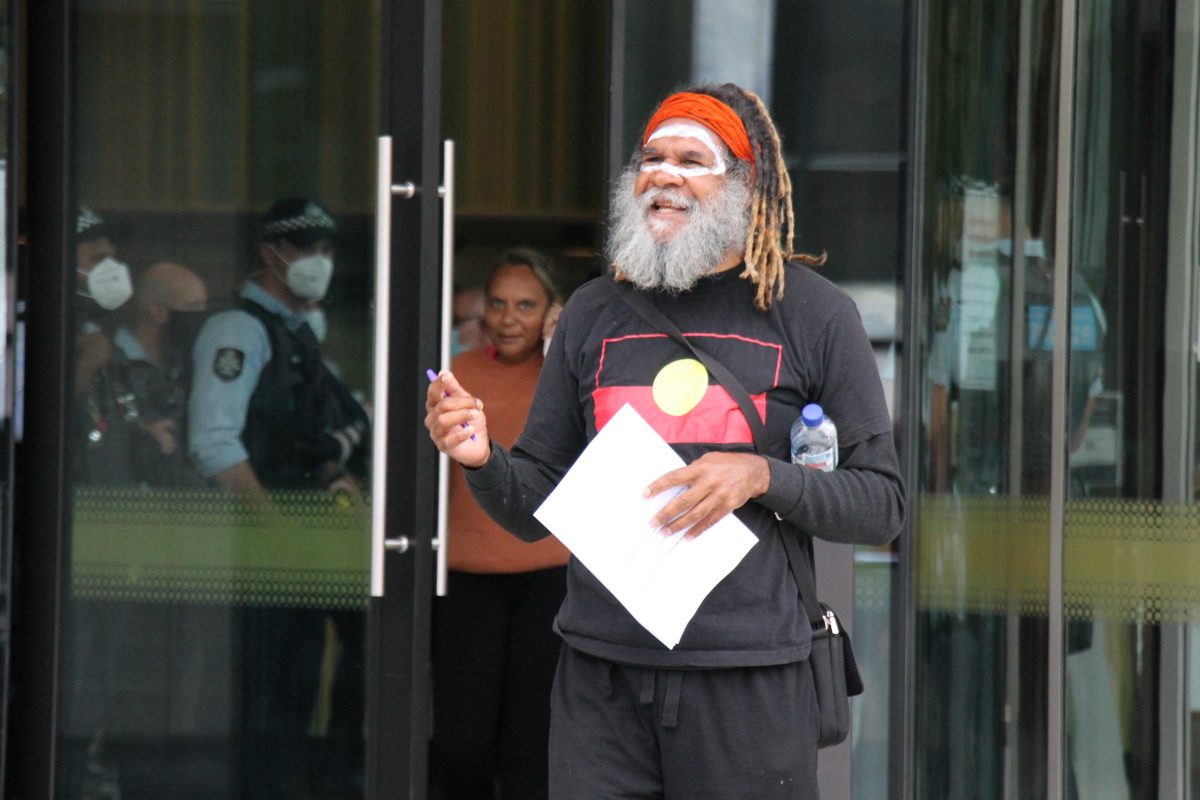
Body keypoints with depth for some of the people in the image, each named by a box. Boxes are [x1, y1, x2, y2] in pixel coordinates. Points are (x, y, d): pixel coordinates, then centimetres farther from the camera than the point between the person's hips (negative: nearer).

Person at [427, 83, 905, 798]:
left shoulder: (813, 315, 3)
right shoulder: (596, 314, 12)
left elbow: (883, 503, 1)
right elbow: (537, 509, 15)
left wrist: (759, 476, -13)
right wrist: (482, 462, -6)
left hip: (748, 681, -2)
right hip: (599, 675, 3)